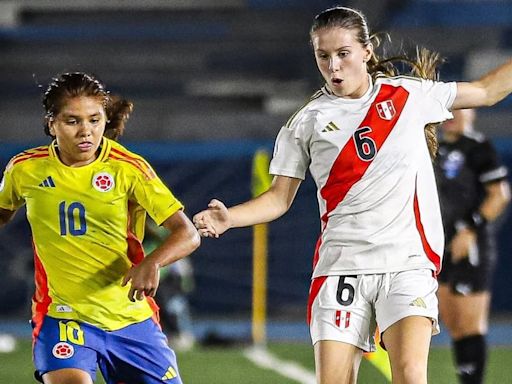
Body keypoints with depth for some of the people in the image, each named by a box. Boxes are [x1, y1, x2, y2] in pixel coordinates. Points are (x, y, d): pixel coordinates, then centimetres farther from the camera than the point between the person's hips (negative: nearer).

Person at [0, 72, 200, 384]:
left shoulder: (128, 168, -9)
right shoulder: (25, 169, -2)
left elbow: (188, 235, -13)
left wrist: (152, 264, -32)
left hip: (132, 318, 1)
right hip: (62, 318, -1)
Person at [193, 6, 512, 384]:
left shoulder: (408, 94, 8)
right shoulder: (307, 122, 6)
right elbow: (280, 197, 7)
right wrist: (228, 217, -10)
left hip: (408, 262, 0)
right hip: (341, 265, 0)